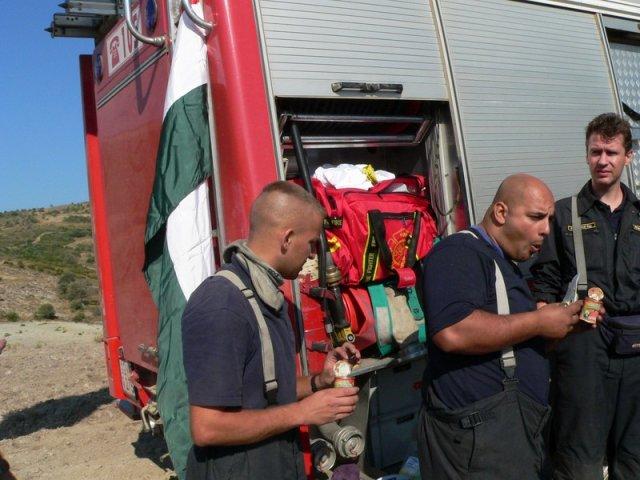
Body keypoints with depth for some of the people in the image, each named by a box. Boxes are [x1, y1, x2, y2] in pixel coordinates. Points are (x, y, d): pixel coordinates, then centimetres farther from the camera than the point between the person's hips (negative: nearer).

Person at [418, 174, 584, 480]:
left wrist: (565, 324, 9)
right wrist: (539, 322, -20)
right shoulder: (459, 253, -15)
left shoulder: (504, 264, 18)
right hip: (479, 432, -10)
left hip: (519, 426, 10)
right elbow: (452, 333, -31)